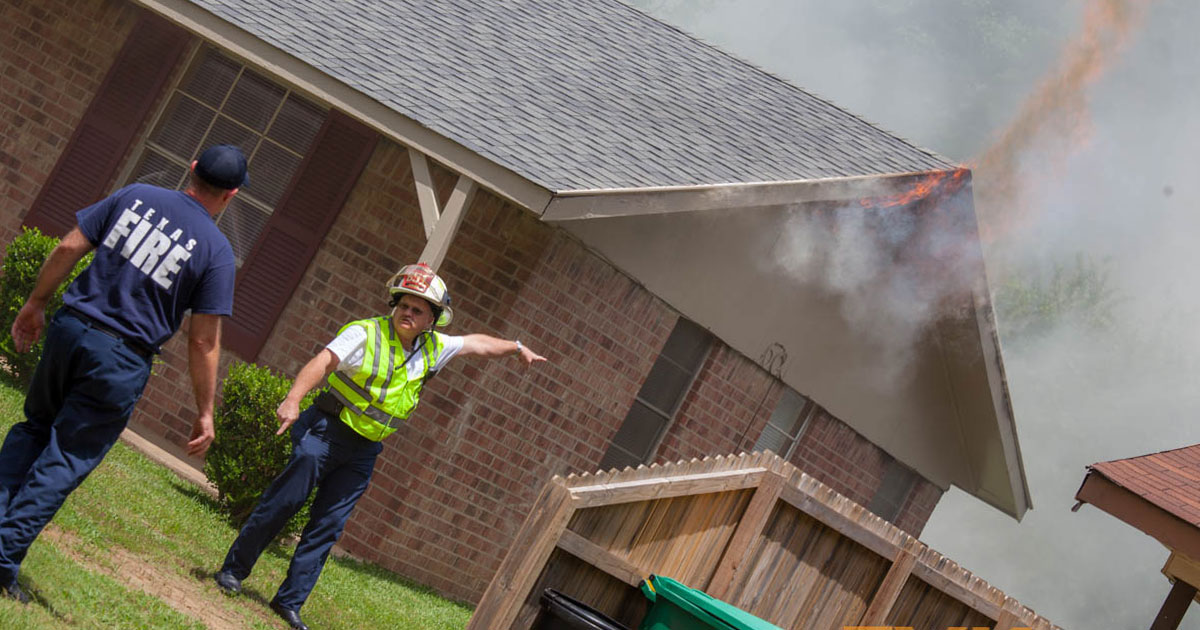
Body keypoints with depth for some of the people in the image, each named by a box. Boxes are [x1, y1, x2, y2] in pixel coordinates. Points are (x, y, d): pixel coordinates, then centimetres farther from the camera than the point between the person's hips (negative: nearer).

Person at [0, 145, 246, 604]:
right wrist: (205, 413, 0)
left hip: (70, 328, 4)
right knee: (66, 460, 5)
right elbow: (203, 343, -7)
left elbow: (69, 248, 2)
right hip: (122, 361, -3)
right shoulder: (216, 252, -7)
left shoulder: (135, 196, 3)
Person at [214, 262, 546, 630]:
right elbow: (323, 362, -26)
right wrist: (293, 400, -39)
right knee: (281, 504, -3)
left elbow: (476, 344, 24)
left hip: (363, 453, 5)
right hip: (326, 433, -5)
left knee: (327, 527, 4)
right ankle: (234, 569, 12)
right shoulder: (365, 334, -14)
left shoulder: (432, 349, 7)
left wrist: (517, 348, 27)